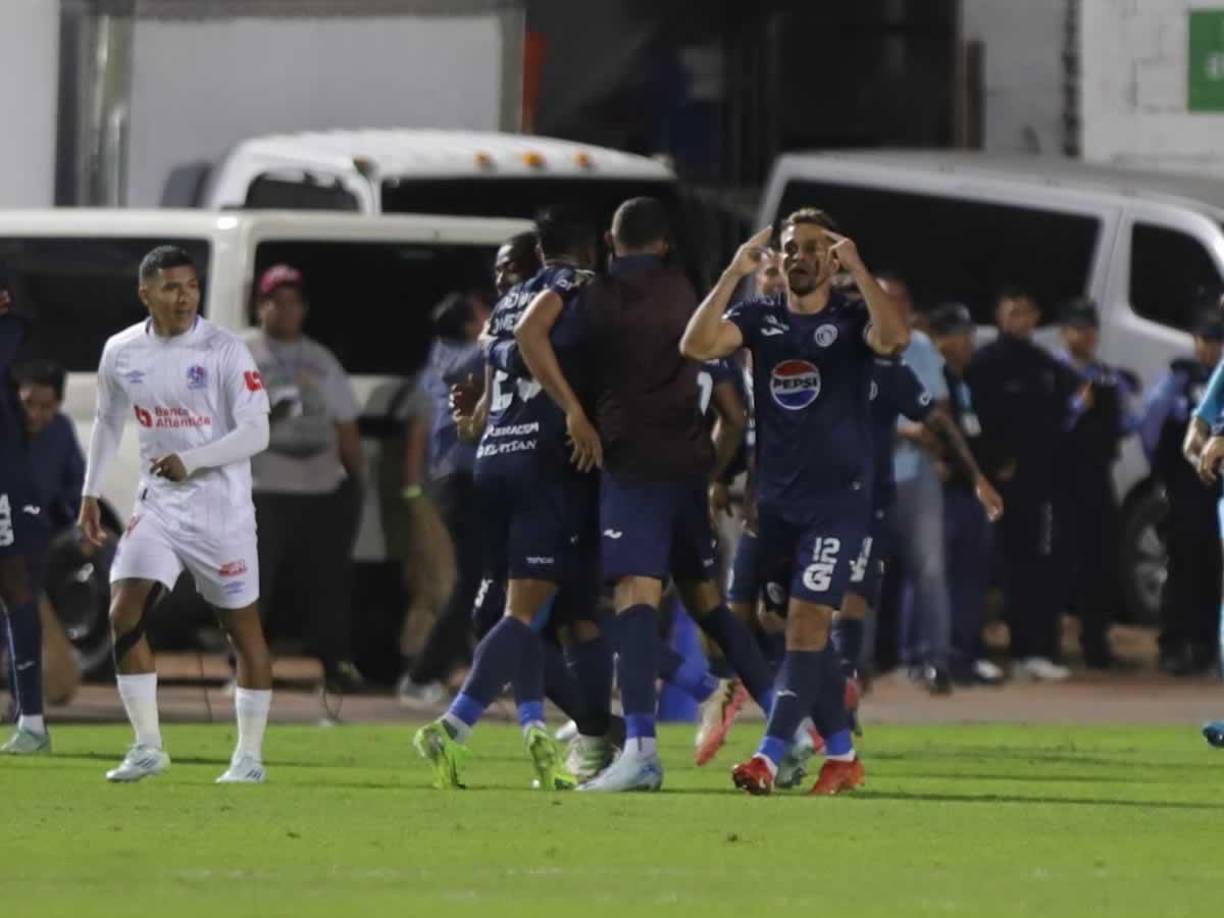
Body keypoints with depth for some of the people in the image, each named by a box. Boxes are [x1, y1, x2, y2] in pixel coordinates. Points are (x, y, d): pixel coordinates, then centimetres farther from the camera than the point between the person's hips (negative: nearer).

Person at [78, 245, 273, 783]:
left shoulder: (224, 351, -12)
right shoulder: (121, 353, 1)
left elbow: (255, 434, -15)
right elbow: (108, 422, 18)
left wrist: (189, 461, -25)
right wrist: (91, 494, 16)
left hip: (222, 506, -3)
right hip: (158, 503, 4)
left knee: (243, 627, 3)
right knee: (125, 612, -10)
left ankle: (250, 755, 14)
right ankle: (147, 747, -2)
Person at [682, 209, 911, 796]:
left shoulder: (851, 321, -3)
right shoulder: (760, 318, 7)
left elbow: (895, 336, -26)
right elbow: (696, 345, -9)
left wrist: (856, 267, -24)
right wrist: (734, 273, -15)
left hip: (838, 499, -5)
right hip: (776, 498, 5)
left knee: (806, 622, -13)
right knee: (806, 631, 9)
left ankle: (769, 757, -19)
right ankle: (842, 755, 19)